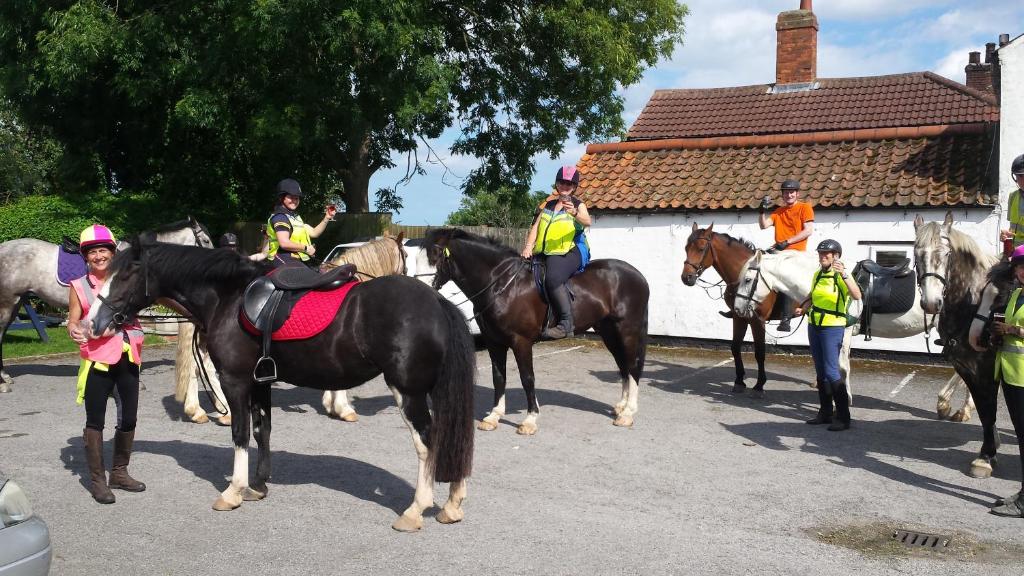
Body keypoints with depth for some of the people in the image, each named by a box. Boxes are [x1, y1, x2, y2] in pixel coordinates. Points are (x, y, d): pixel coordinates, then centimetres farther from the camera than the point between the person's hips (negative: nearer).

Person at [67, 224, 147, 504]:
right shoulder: (79, 286, 1)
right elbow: (73, 321, -1)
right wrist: (74, 331, -21)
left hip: (128, 357, 3)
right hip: (97, 358, -3)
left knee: (129, 418, 11)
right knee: (95, 420, 3)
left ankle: (119, 473, 27)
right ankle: (97, 479, 13)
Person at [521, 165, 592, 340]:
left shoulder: (578, 205, 5)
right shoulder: (548, 204, 21)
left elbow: (587, 222, -16)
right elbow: (536, 226, 16)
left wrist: (575, 213, -38)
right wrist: (529, 246, -2)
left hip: (568, 253, -7)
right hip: (543, 253, 7)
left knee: (553, 278, -34)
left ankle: (566, 323, -29)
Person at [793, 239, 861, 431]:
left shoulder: (842, 276, -13)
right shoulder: (818, 274, 8)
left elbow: (857, 296, -31)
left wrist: (843, 274, -43)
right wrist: (802, 308, 3)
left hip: (832, 327, -8)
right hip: (814, 326, 8)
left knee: (831, 372, -10)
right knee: (820, 372, 13)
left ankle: (843, 417, -2)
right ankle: (825, 413, 23)